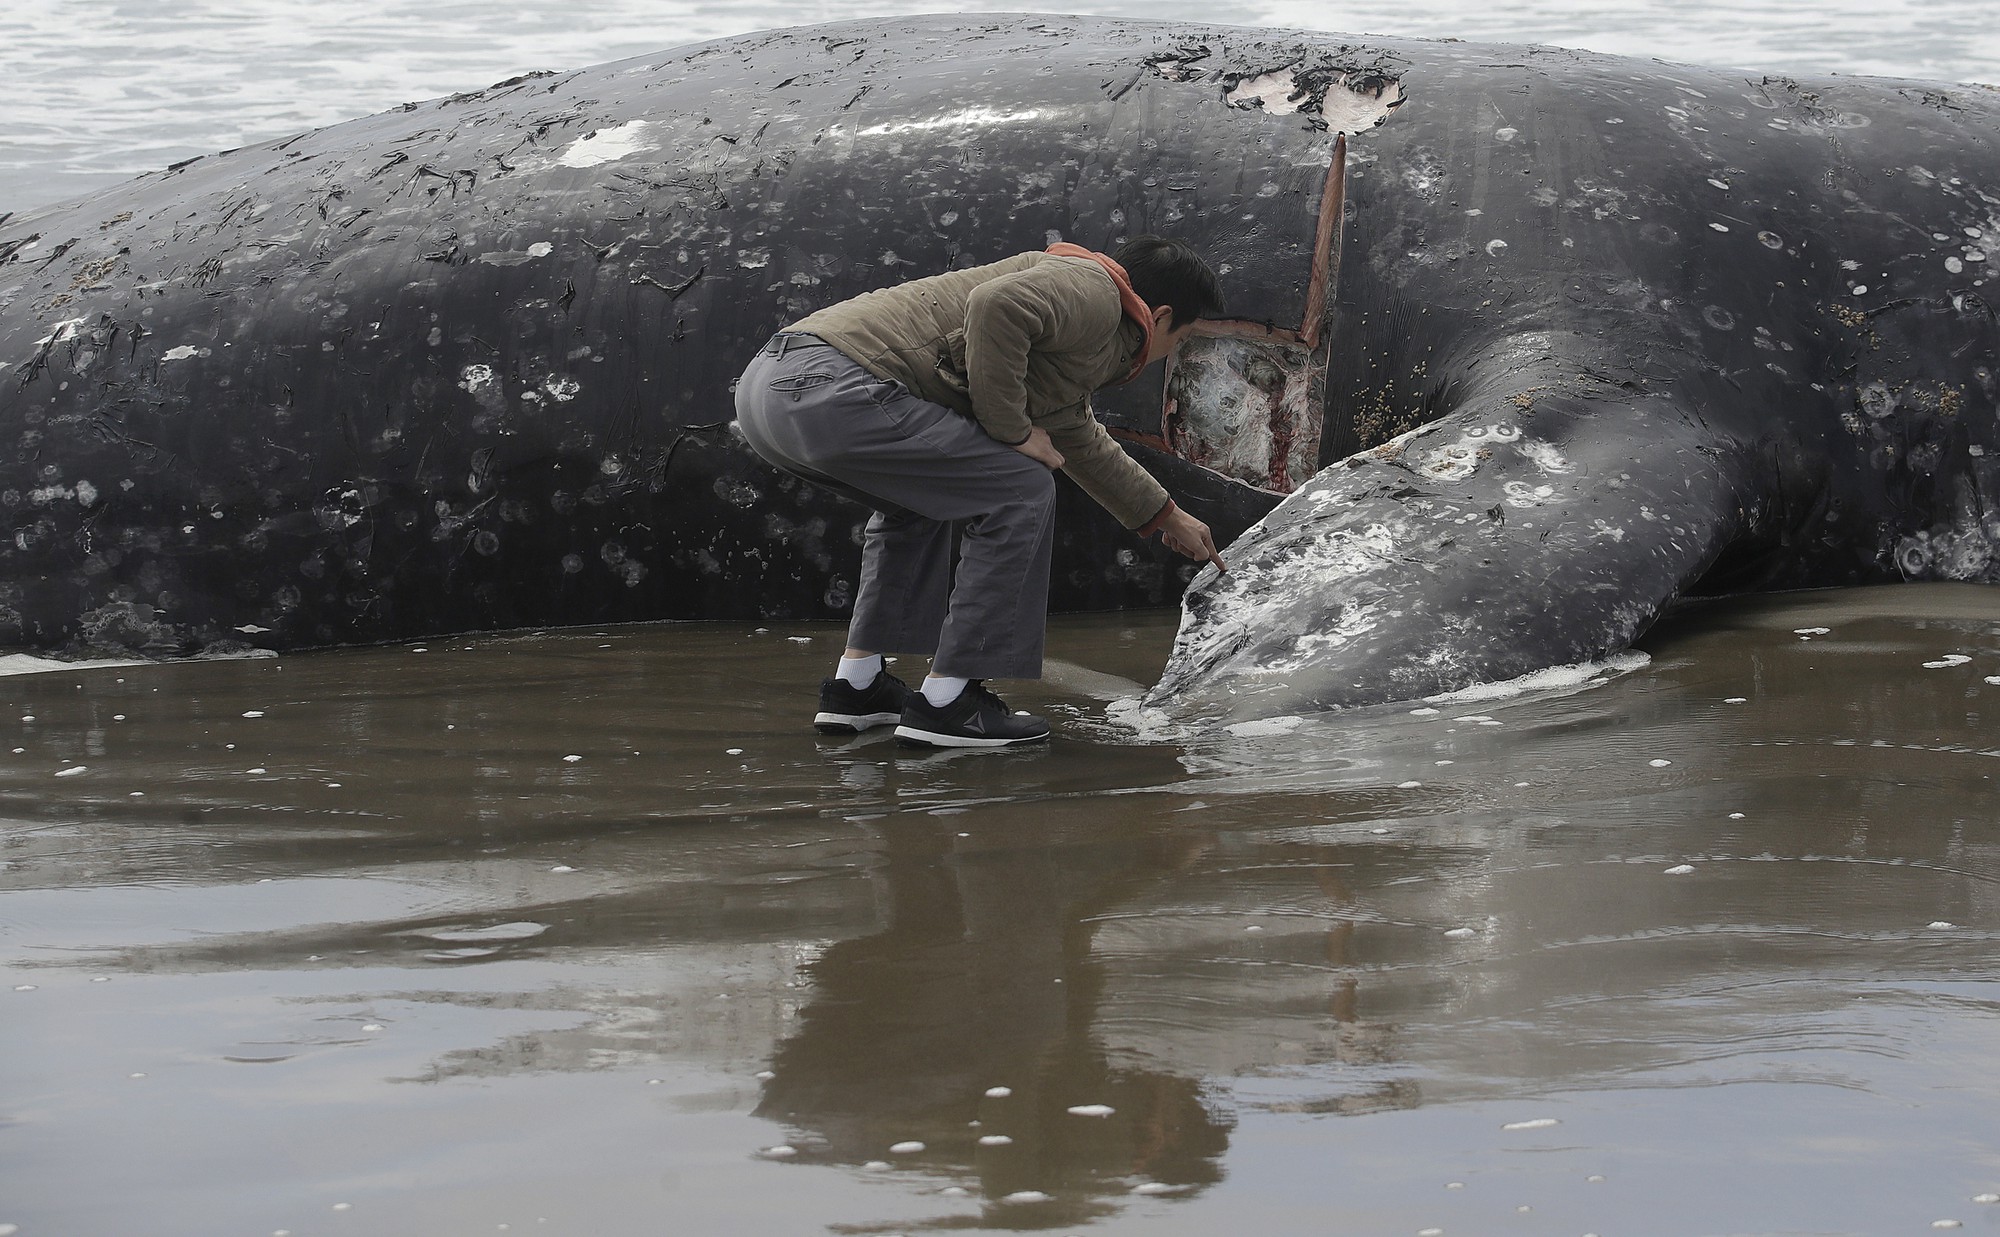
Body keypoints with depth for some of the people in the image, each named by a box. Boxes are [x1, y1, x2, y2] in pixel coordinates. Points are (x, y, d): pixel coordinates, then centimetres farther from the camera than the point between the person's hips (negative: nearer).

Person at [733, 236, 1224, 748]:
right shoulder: (1091, 290, 1)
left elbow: (1081, 442, 51)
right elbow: (996, 305, -20)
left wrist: (1169, 518, 63)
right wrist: (1013, 429, -8)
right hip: (832, 390, -11)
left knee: (918, 501, 34)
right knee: (1020, 491, -2)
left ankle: (855, 686, 29)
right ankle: (945, 703, 0)